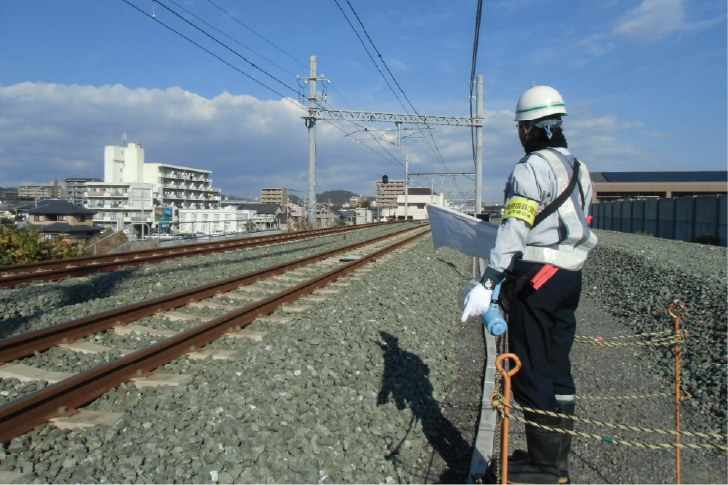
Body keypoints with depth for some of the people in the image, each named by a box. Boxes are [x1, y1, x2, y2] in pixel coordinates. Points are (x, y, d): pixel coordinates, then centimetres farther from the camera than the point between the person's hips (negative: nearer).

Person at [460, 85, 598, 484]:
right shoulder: (579, 170, 16)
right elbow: (579, 228, 16)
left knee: (531, 372, 0)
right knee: (557, 369, 15)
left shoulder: (531, 168, -12)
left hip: (536, 278, -9)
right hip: (570, 277, 9)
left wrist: (488, 283, -21)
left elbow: (514, 231, -20)